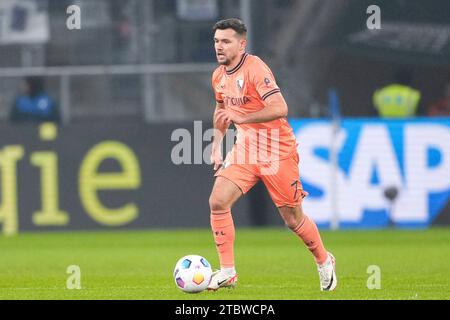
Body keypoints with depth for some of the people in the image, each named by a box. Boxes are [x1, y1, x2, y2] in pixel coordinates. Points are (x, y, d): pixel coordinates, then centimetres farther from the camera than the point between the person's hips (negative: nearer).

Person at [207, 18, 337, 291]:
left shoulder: (255, 69, -19)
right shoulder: (219, 76, 6)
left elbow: (279, 108, -30)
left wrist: (241, 118, -35)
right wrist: (217, 144, 17)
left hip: (278, 152, -7)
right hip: (245, 149, 7)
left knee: (293, 219, 4)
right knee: (218, 202, -13)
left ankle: (324, 262, 31)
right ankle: (227, 272, -6)